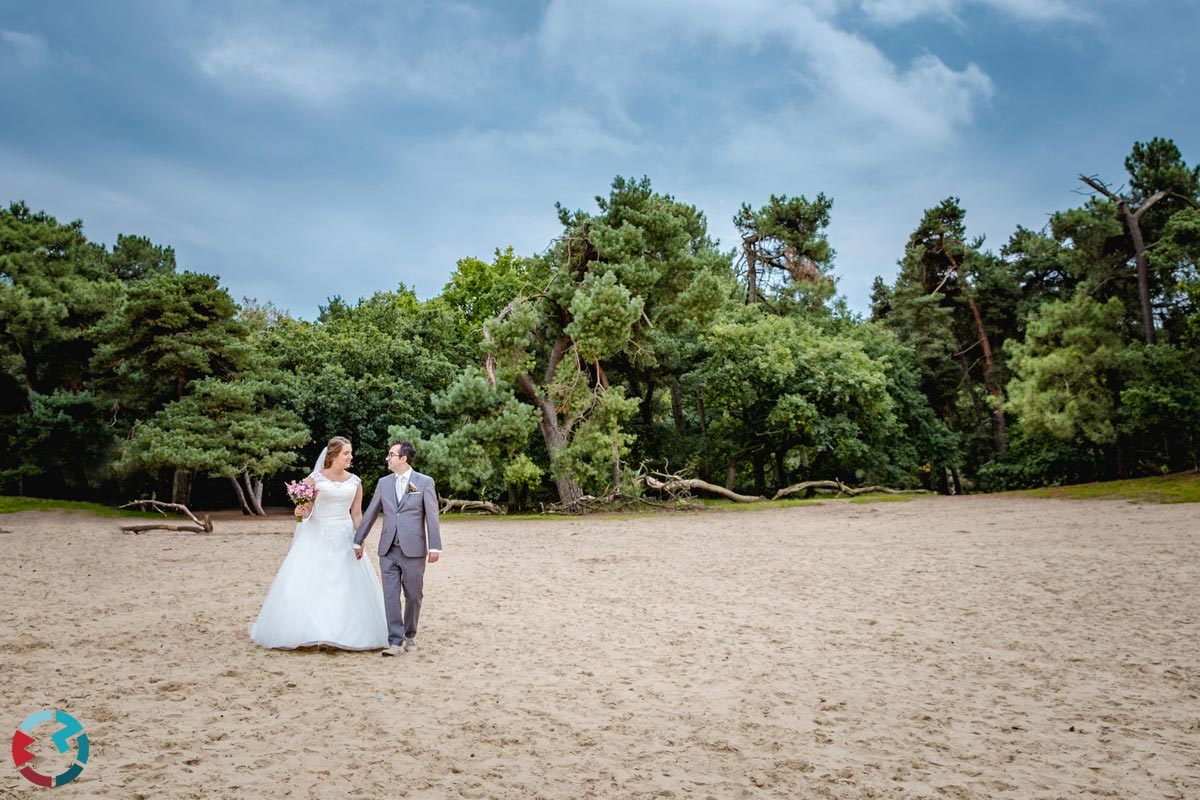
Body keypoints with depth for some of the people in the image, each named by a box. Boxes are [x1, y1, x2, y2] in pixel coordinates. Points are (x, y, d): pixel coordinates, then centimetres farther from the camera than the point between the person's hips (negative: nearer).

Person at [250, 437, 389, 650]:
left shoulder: (355, 481, 6)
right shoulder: (315, 478, -3)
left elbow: (357, 514, 8)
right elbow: (305, 509, 0)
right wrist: (302, 511, -23)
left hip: (345, 538, 3)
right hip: (317, 536, -2)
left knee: (348, 587, 1)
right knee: (307, 584, -4)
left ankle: (347, 634, 12)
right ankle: (306, 632, 8)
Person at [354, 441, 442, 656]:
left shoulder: (425, 482, -2)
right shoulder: (383, 483, 9)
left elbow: (432, 516, -5)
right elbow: (370, 513, 14)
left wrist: (435, 547, -10)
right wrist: (358, 540, 14)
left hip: (413, 550, -3)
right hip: (388, 550, 3)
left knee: (413, 596, 8)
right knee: (391, 597, 0)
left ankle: (410, 635, 26)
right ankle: (395, 641, 5)